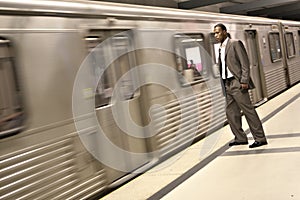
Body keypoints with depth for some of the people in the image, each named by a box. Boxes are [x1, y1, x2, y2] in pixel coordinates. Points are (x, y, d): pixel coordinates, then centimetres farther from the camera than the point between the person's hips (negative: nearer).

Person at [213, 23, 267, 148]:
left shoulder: (235, 43, -4)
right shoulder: (221, 49, 18)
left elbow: (245, 63, -10)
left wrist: (244, 81, -17)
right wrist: (224, 85, 12)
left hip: (237, 83, -8)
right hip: (227, 84, 8)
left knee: (248, 110, -7)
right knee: (231, 112, 8)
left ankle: (260, 138, -2)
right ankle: (240, 138, 18)